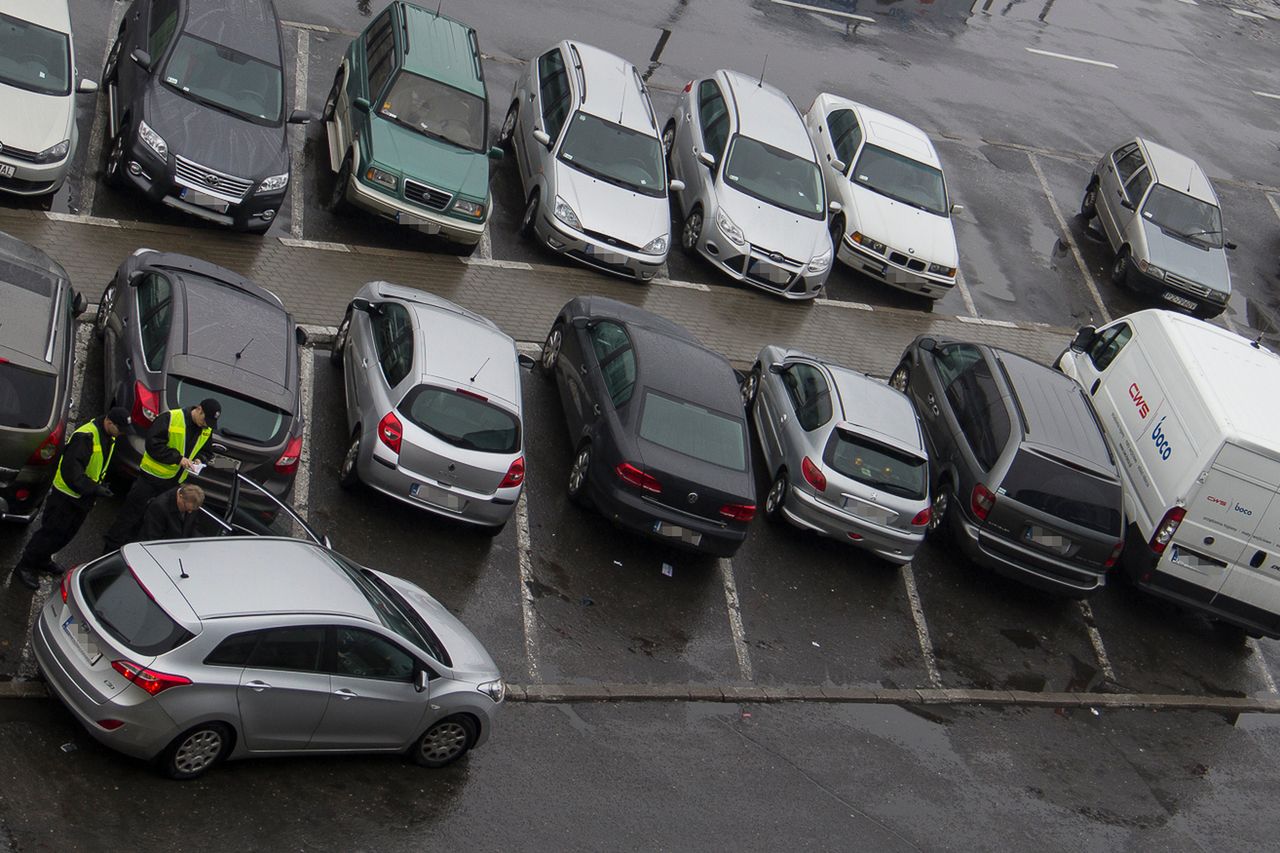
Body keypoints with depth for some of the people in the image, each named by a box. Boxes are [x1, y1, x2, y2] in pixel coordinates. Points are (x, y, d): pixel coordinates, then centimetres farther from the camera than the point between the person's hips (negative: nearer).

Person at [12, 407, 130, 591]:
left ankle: (42, 560, 36)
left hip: (83, 498, 9)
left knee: (67, 534, 19)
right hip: (66, 495, -9)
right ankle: (26, 565, 12)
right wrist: (94, 489, -34)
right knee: (52, 532, -2)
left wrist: (99, 485, 5)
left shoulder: (109, 437, 2)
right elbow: (71, 469, -32)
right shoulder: (86, 436, -29)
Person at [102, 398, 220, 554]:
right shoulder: (169, 418, -17)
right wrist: (178, 458, -25)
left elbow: (205, 451, 18)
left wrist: (200, 459, -6)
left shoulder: (207, 430, 3)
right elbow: (153, 444, -20)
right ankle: (110, 550, 10)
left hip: (174, 483, 6)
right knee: (131, 513, -1)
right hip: (152, 477, -6)